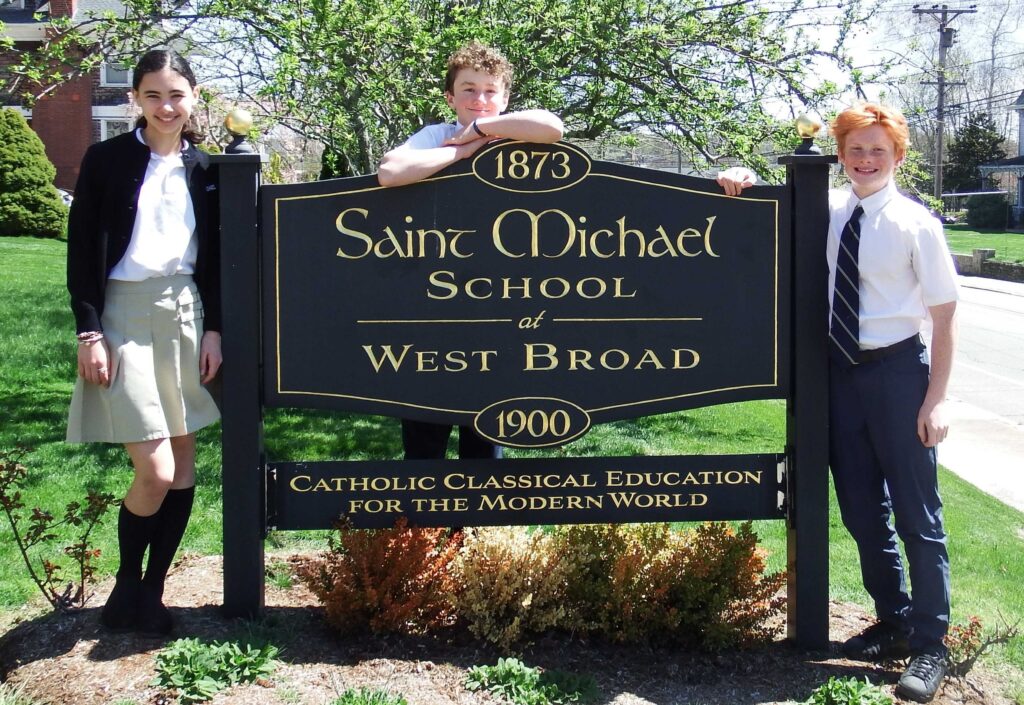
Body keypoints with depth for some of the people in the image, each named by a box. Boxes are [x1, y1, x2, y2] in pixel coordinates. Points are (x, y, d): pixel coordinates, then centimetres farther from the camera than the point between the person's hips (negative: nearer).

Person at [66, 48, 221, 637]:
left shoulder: (203, 169, 9)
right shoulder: (107, 159, -2)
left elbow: (214, 258, 13)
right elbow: (82, 251, -4)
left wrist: (214, 328, 4)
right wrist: (89, 332, -10)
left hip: (186, 316, 5)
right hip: (125, 317, -4)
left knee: (184, 469, 5)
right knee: (156, 472, -10)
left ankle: (152, 593, 19)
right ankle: (126, 591, 13)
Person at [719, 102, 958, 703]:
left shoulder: (916, 224, -10)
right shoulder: (826, 211, 2)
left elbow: (946, 315, -8)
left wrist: (936, 400, -12)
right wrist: (745, 184, -3)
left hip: (897, 371, -5)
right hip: (841, 369, 5)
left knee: (917, 512, 3)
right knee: (861, 508, 15)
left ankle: (930, 643, 16)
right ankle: (892, 622, 33)